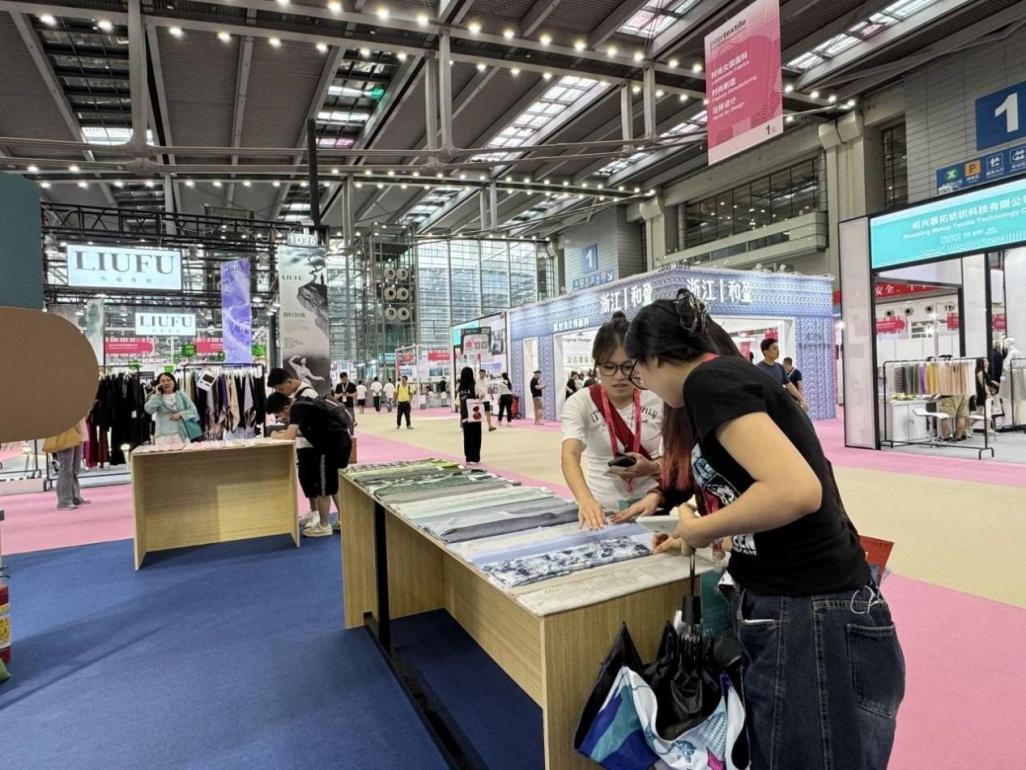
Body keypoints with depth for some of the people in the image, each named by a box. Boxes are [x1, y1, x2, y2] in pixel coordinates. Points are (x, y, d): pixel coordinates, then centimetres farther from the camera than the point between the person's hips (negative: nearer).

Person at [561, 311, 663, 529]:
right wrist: (586, 500, -40)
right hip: (602, 512, 0)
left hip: (651, 509, 1)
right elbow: (570, 454, -23)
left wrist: (652, 468, -18)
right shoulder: (580, 403, -9)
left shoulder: (659, 401, -4)